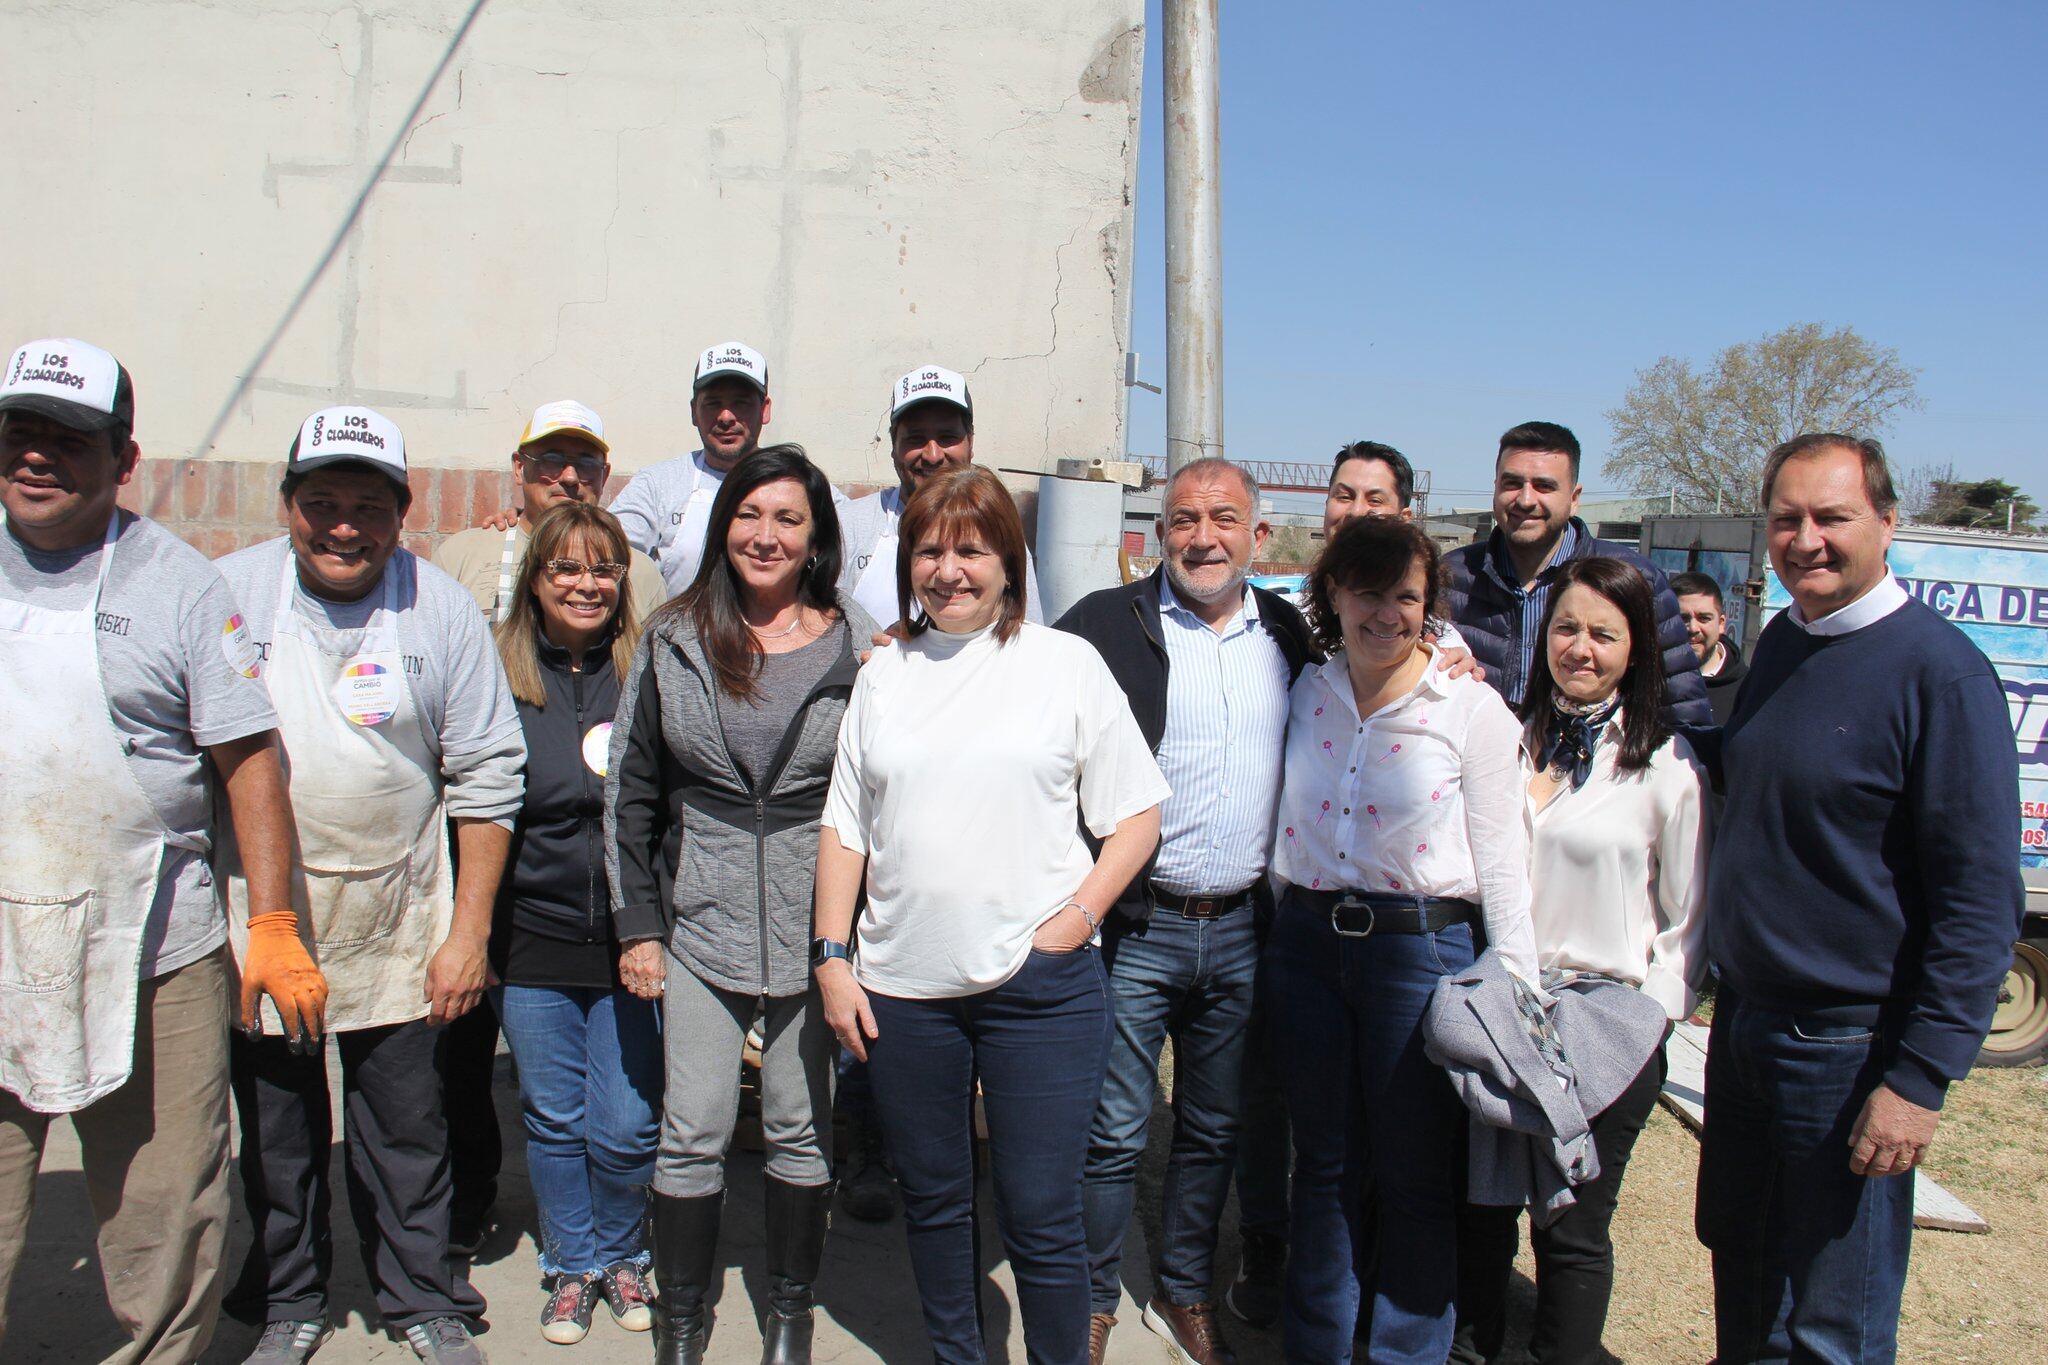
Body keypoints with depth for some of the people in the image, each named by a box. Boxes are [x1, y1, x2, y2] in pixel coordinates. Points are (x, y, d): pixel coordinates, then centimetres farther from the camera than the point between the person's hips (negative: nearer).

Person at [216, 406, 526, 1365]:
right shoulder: (227, 593, -4)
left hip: (397, 928, 0)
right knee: (274, 1133, 15)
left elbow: (486, 776, -3)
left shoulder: (442, 610, -5)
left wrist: (469, 931, -5)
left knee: (405, 1130, 11)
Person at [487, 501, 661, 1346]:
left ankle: (620, 1256, 30)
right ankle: (571, 1267, 33)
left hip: (632, 940, -1)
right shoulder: (498, 676, 1)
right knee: (554, 1120, 12)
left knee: (625, 1126, 4)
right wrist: (472, 935, 1)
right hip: (531, 938, 1)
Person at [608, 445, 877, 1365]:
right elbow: (631, 794, 6)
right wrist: (639, 924, 2)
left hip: (815, 927, -1)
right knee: (692, 1133, 3)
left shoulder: (857, 648, -2)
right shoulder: (674, 643, 2)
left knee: (801, 1130, 11)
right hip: (703, 923, 1)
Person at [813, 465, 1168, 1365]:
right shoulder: (885, 674, 11)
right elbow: (844, 825, 12)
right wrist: (832, 956, 4)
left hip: (1038, 984, -3)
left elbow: (1137, 814, 1)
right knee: (932, 1199, 16)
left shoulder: (1066, 662, 1)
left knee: (1041, 1215, 2)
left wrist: (1077, 917, -11)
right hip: (902, 986, 4)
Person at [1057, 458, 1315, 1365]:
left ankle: (1185, 1292, 36)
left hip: (1242, 931, 4)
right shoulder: (1106, 625, -5)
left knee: (1215, 1129, 16)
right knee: (1113, 1133, 5)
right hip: (1132, 927, -3)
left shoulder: (1290, 636, 8)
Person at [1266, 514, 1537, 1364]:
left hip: (1422, 948, -3)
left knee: (1416, 1180, 9)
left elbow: (1502, 856, -5)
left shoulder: (1470, 707, -6)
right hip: (1308, 944, 4)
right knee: (1322, 1164, 16)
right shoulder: (1307, 693, 4)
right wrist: (1292, 924, 11)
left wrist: (1517, 991, -5)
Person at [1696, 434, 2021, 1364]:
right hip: (1742, 1025, 7)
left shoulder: (1938, 670, -16)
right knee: (1741, 1279, 21)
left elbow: (1980, 897, -18)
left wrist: (1920, 1079, -20)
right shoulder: (1778, 644, 7)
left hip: (1848, 1046, -6)